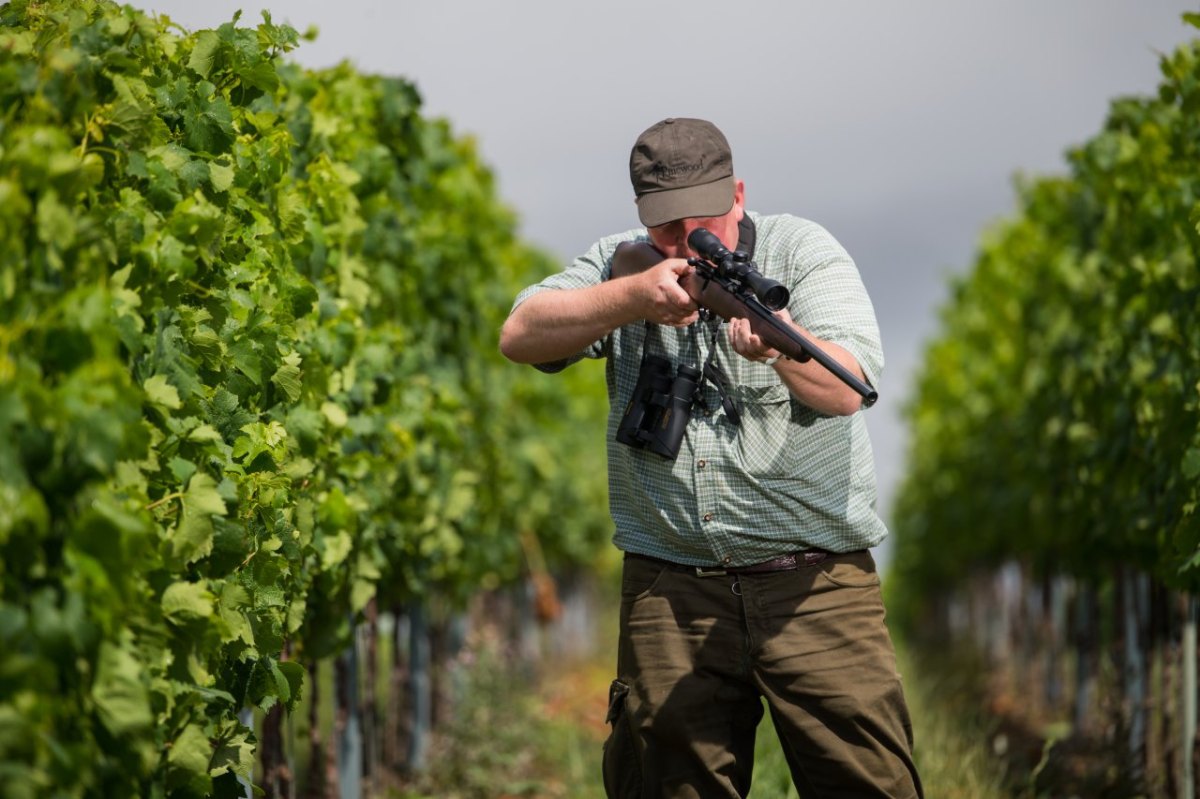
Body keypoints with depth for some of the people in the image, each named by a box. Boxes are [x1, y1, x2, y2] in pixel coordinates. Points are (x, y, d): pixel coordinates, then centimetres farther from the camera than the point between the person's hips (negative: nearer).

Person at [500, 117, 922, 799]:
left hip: (815, 584, -2)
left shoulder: (803, 251, 2)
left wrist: (783, 345, -34)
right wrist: (633, 298, -17)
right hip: (671, 592, 2)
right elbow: (521, 336, -5)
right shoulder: (621, 265, 9)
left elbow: (848, 388, -13)